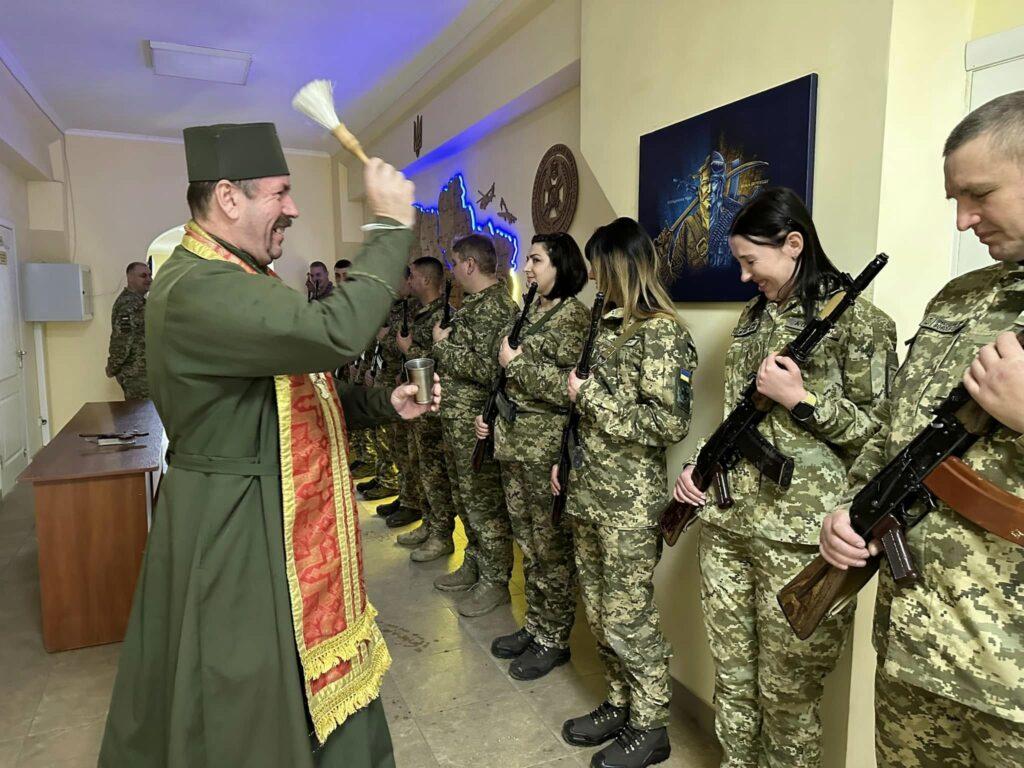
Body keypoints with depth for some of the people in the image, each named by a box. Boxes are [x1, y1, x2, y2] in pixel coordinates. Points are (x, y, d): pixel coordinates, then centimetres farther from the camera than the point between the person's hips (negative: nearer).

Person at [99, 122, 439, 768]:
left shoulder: (240, 279, 12)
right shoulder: (197, 288, -22)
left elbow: (293, 397, 15)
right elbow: (337, 333, -37)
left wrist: (384, 403, 2)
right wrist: (393, 226, -25)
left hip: (291, 528, 10)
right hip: (238, 537, -10)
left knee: (318, 684, 22)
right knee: (250, 708, 11)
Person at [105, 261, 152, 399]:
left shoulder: (137, 300, 16)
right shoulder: (129, 304, -17)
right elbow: (121, 340, -22)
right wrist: (112, 369, -14)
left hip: (141, 370, 10)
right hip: (136, 373, -10)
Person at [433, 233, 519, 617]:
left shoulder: (497, 308, -18)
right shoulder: (472, 304, 14)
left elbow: (487, 369, -26)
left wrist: (444, 344, -16)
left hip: (478, 423, -10)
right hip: (456, 418, 10)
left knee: (484, 502, 2)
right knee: (465, 497, 19)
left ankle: (495, 581, 17)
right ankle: (474, 565, 35)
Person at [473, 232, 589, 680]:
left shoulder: (573, 316, -12)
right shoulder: (532, 312, 14)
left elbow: (570, 389, -21)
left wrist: (516, 362, -15)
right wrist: (490, 415, 10)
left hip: (548, 449, -8)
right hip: (514, 441, 8)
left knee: (551, 547, 5)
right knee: (527, 540, 17)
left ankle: (554, 640, 21)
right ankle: (535, 625, 32)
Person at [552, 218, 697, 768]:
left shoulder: (661, 332, -15)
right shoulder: (611, 323, 11)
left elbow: (669, 424, -22)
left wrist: (588, 393, -17)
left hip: (629, 501, -8)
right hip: (588, 491, 8)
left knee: (627, 619, 5)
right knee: (599, 612, 17)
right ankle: (620, 705, 36)